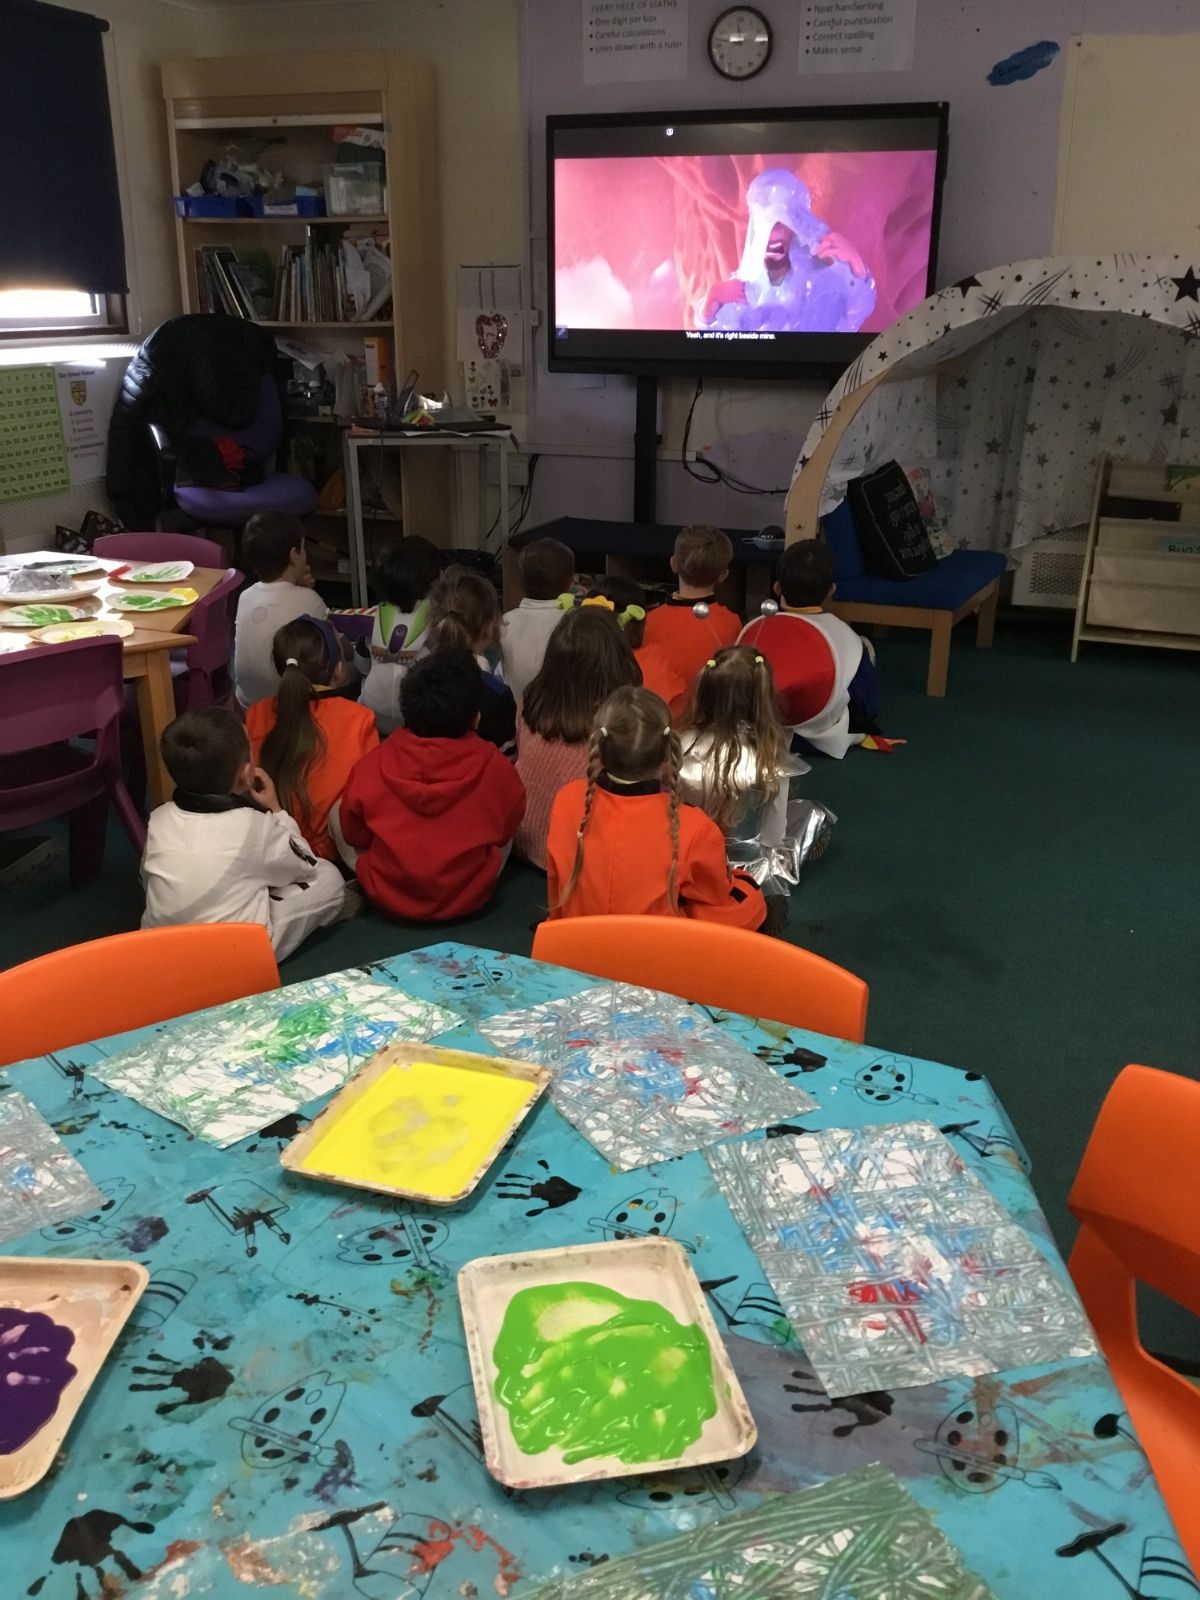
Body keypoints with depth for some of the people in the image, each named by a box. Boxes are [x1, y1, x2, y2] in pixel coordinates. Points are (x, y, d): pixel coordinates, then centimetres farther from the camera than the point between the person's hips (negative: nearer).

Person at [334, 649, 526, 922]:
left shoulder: (370, 766, -17)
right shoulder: (496, 768, -19)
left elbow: (354, 837, -2)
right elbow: (504, 833, 0)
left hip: (385, 897, -1)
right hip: (470, 899, 1)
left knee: (337, 811, 19)